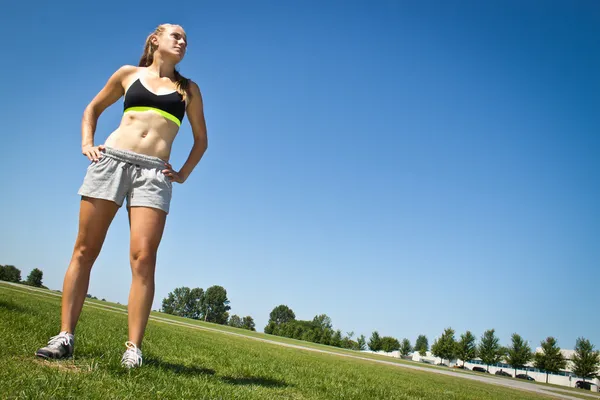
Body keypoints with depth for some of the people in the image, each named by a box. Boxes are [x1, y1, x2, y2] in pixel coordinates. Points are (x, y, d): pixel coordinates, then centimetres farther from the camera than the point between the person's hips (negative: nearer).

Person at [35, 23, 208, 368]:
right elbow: (93, 108, 25)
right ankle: (65, 336, 4)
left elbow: (201, 138, 22)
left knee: (143, 259, -14)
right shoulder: (129, 73, 16)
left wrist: (184, 174, 10)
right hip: (112, 160, 1)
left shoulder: (189, 89, 16)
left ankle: (134, 349, -11)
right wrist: (87, 143, 10)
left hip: (154, 172, -1)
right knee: (85, 250, -2)